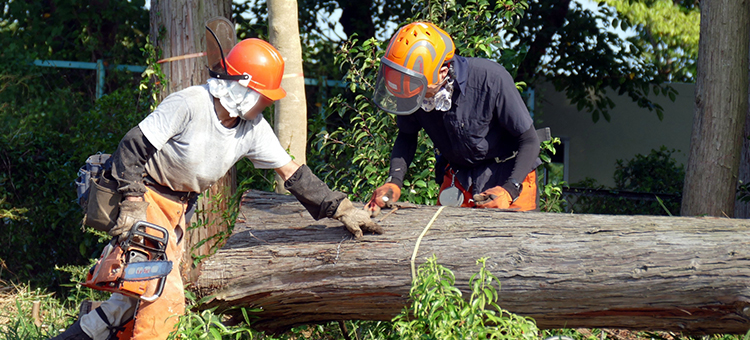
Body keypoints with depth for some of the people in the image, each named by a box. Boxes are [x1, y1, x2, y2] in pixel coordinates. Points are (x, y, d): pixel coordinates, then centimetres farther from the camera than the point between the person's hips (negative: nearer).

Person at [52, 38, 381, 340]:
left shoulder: (254, 128, -6)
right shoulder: (188, 105, -27)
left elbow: (291, 173, -1)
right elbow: (133, 147, -24)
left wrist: (342, 209, -4)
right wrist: (132, 206, -28)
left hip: (178, 207, 8)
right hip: (144, 196, -8)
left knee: (148, 289, 10)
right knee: (166, 297, -15)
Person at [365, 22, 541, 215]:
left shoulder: (491, 80, -31)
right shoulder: (413, 90, -19)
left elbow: (529, 141, -20)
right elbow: (407, 137, 1)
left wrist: (509, 190, -33)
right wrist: (394, 182, -15)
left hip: (509, 174, -4)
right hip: (458, 176, 4)